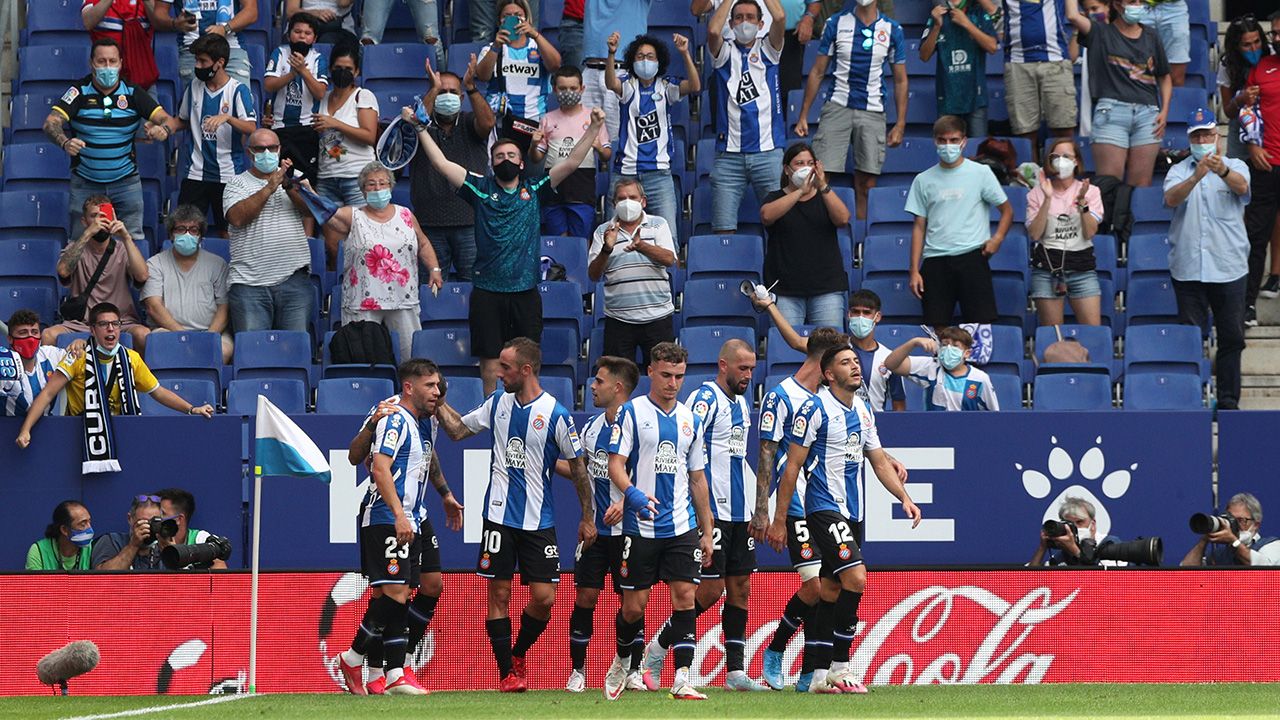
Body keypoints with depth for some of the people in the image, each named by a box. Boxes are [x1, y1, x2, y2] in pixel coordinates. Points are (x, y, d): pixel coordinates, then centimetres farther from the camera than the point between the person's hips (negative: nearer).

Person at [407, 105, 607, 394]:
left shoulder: (533, 190, 8)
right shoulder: (481, 189, 5)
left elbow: (571, 163, 3)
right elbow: (442, 164, 0)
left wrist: (593, 129, -7)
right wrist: (420, 128, -6)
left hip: (526, 291, 1)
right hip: (487, 292, -1)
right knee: (490, 367, 1)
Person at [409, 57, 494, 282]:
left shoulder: (469, 123, 9)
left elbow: (487, 123, -12)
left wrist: (471, 87, -23)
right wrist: (434, 89, -22)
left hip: (470, 220, 0)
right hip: (430, 222, 0)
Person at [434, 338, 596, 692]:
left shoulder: (556, 414, -6)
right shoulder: (497, 404, 5)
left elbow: (577, 466, 1)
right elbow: (458, 429, 18)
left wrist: (588, 518, 2)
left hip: (539, 521, -2)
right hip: (499, 516, 2)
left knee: (544, 597, -5)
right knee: (499, 594, -1)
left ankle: (518, 654, 20)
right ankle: (507, 673, 7)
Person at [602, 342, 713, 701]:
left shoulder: (690, 420, 13)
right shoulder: (632, 412, -1)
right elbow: (616, 463, -8)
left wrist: (707, 531, 16)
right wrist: (632, 493, -29)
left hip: (682, 526, 3)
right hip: (640, 526, -3)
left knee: (684, 597, -9)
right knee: (634, 606, 2)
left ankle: (682, 678, -11)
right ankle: (621, 662, 28)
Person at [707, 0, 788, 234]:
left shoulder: (767, 49, 11)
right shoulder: (725, 52, 11)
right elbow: (713, 30, -11)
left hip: (768, 151, 0)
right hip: (729, 153, 0)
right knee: (723, 229, -4)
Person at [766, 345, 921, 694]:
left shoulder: (863, 410, 13)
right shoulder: (815, 409, -10)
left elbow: (879, 460, 21)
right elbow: (792, 465, -9)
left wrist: (905, 498, 7)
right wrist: (779, 520, -10)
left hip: (853, 513, 8)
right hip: (824, 508, -8)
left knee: (831, 591, 9)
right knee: (856, 577, -20)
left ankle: (821, 675, 11)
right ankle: (839, 667, -13)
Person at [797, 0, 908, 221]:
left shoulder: (892, 30, 7)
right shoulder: (836, 23, 5)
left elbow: (901, 81, 10)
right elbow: (817, 72, 8)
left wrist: (900, 124, 3)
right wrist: (803, 116, 3)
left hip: (873, 113, 1)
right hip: (837, 109, -1)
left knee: (866, 185, -1)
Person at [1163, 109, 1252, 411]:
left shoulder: (1236, 167, 6)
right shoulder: (1179, 171, 8)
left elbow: (1241, 186, -18)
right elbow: (1171, 198, -13)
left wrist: (1222, 171, -41)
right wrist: (1196, 177, -33)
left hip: (1229, 267, 0)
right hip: (1187, 268, 0)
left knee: (1232, 337, 1)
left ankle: (1228, 400, 8)